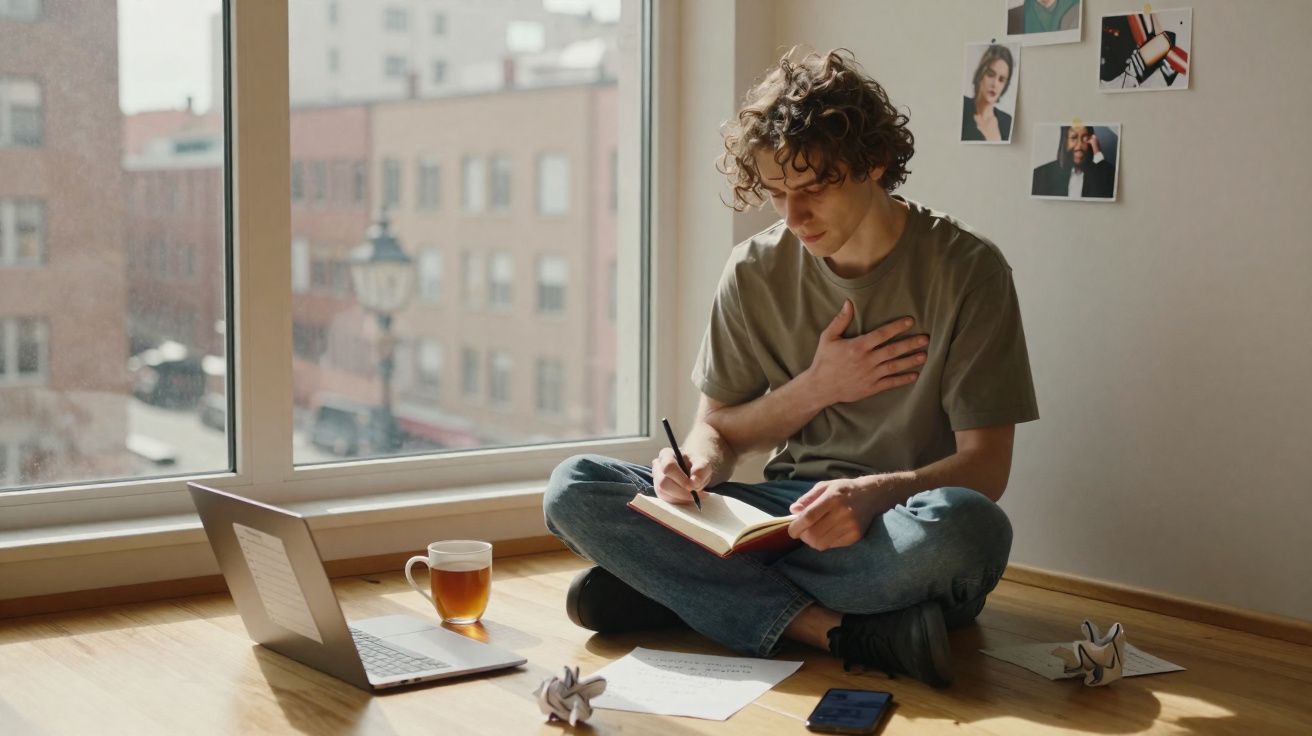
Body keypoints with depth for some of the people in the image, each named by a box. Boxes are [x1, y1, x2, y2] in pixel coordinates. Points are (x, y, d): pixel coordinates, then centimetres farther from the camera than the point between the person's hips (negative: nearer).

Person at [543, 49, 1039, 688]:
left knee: (966, 524, -40)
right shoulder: (756, 271, 4)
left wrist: (874, 492, -30)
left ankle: (668, 584, -23)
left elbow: (984, 466, -9)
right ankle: (839, 630, -29)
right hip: (785, 510, 3)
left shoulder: (965, 270, -6)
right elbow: (717, 430, 10)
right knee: (573, 488, -16)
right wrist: (816, 387, -11)